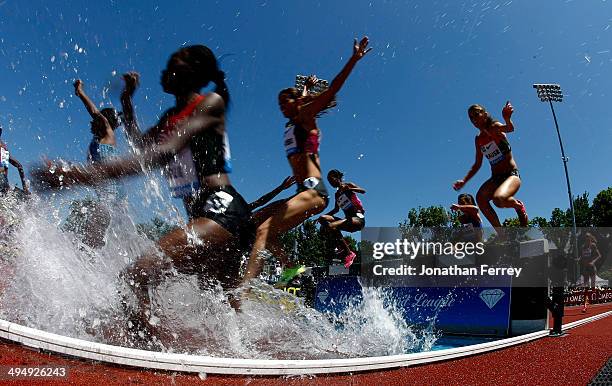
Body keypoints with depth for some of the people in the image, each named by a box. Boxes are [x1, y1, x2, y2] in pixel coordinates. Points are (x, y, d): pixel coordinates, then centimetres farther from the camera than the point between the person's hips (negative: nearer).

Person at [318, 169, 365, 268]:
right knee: (322, 219, -9)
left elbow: (363, 191, -16)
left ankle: (349, 254, -21)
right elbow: (336, 209, 31)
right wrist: (324, 215, 20)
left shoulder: (348, 185, 1)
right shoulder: (337, 194, 20)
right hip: (349, 220, 8)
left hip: (358, 219, -8)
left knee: (331, 226, -28)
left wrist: (349, 189, -33)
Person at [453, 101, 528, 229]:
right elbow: (477, 165, 19)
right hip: (495, 177, 6)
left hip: (511, 174, -5)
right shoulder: (478, 139, 11)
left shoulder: (495, 127, -6)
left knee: (498, 198, -34)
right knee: (480, 198, -25)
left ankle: (519, 206, 1)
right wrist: (464, 181, 9)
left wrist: (507, 118, -56)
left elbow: (510, 128, -32)